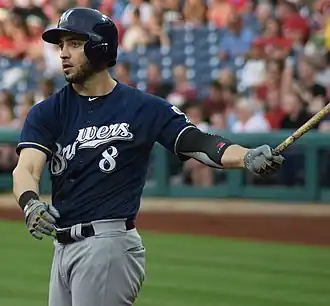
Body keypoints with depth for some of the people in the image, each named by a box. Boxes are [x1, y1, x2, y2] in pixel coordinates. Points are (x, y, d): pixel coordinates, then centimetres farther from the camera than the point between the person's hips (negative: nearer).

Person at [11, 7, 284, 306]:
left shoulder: (144, 107, -2)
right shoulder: (47, 112, 6)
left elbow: (197, 143, -10)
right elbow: (26, 168, -8)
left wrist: (248, 158, -29)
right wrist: (30, 203, -31)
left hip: (109, 245, -6)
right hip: (63, 247, 6)